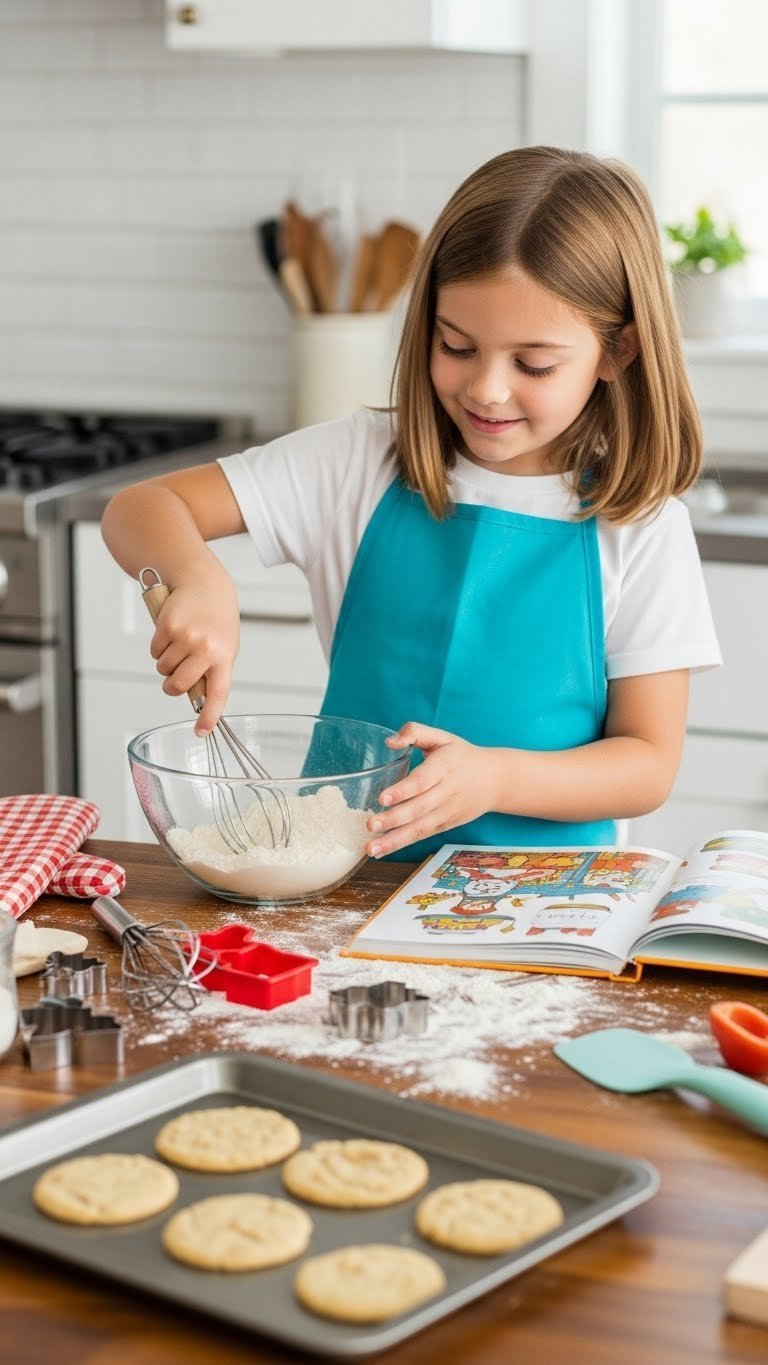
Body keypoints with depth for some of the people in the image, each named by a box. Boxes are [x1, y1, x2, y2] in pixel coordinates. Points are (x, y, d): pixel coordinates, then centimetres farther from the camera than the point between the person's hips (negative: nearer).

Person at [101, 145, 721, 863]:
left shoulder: (639, 526, -3)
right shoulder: (363, 461, 0)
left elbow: (648, 763, -1)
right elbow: (139, 509, -2)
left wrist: (493, 778, -20)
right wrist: (199, 579, -25)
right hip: (349, 869, 1)